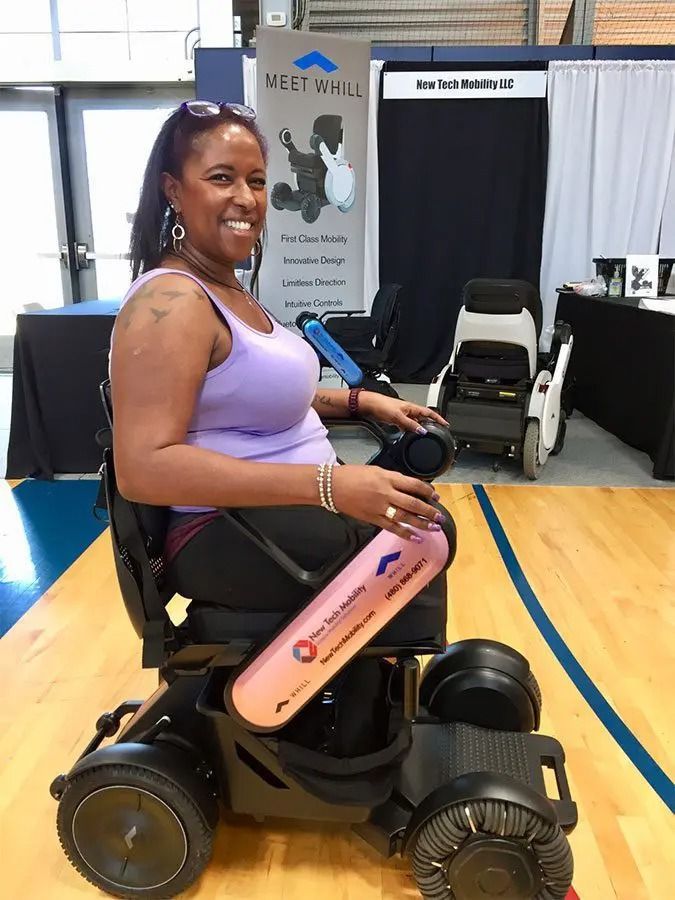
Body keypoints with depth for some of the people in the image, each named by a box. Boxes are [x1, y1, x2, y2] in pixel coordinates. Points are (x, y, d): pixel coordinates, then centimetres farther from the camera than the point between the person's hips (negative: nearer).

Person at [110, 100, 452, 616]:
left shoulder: (226, 288, 12)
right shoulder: (172, 301, -20)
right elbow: (144, 468, -30)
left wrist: (363, 402, 11)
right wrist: (328, 485, -34)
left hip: (282, 513, 10)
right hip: (228, 538, -10)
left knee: (426, 519, 18)